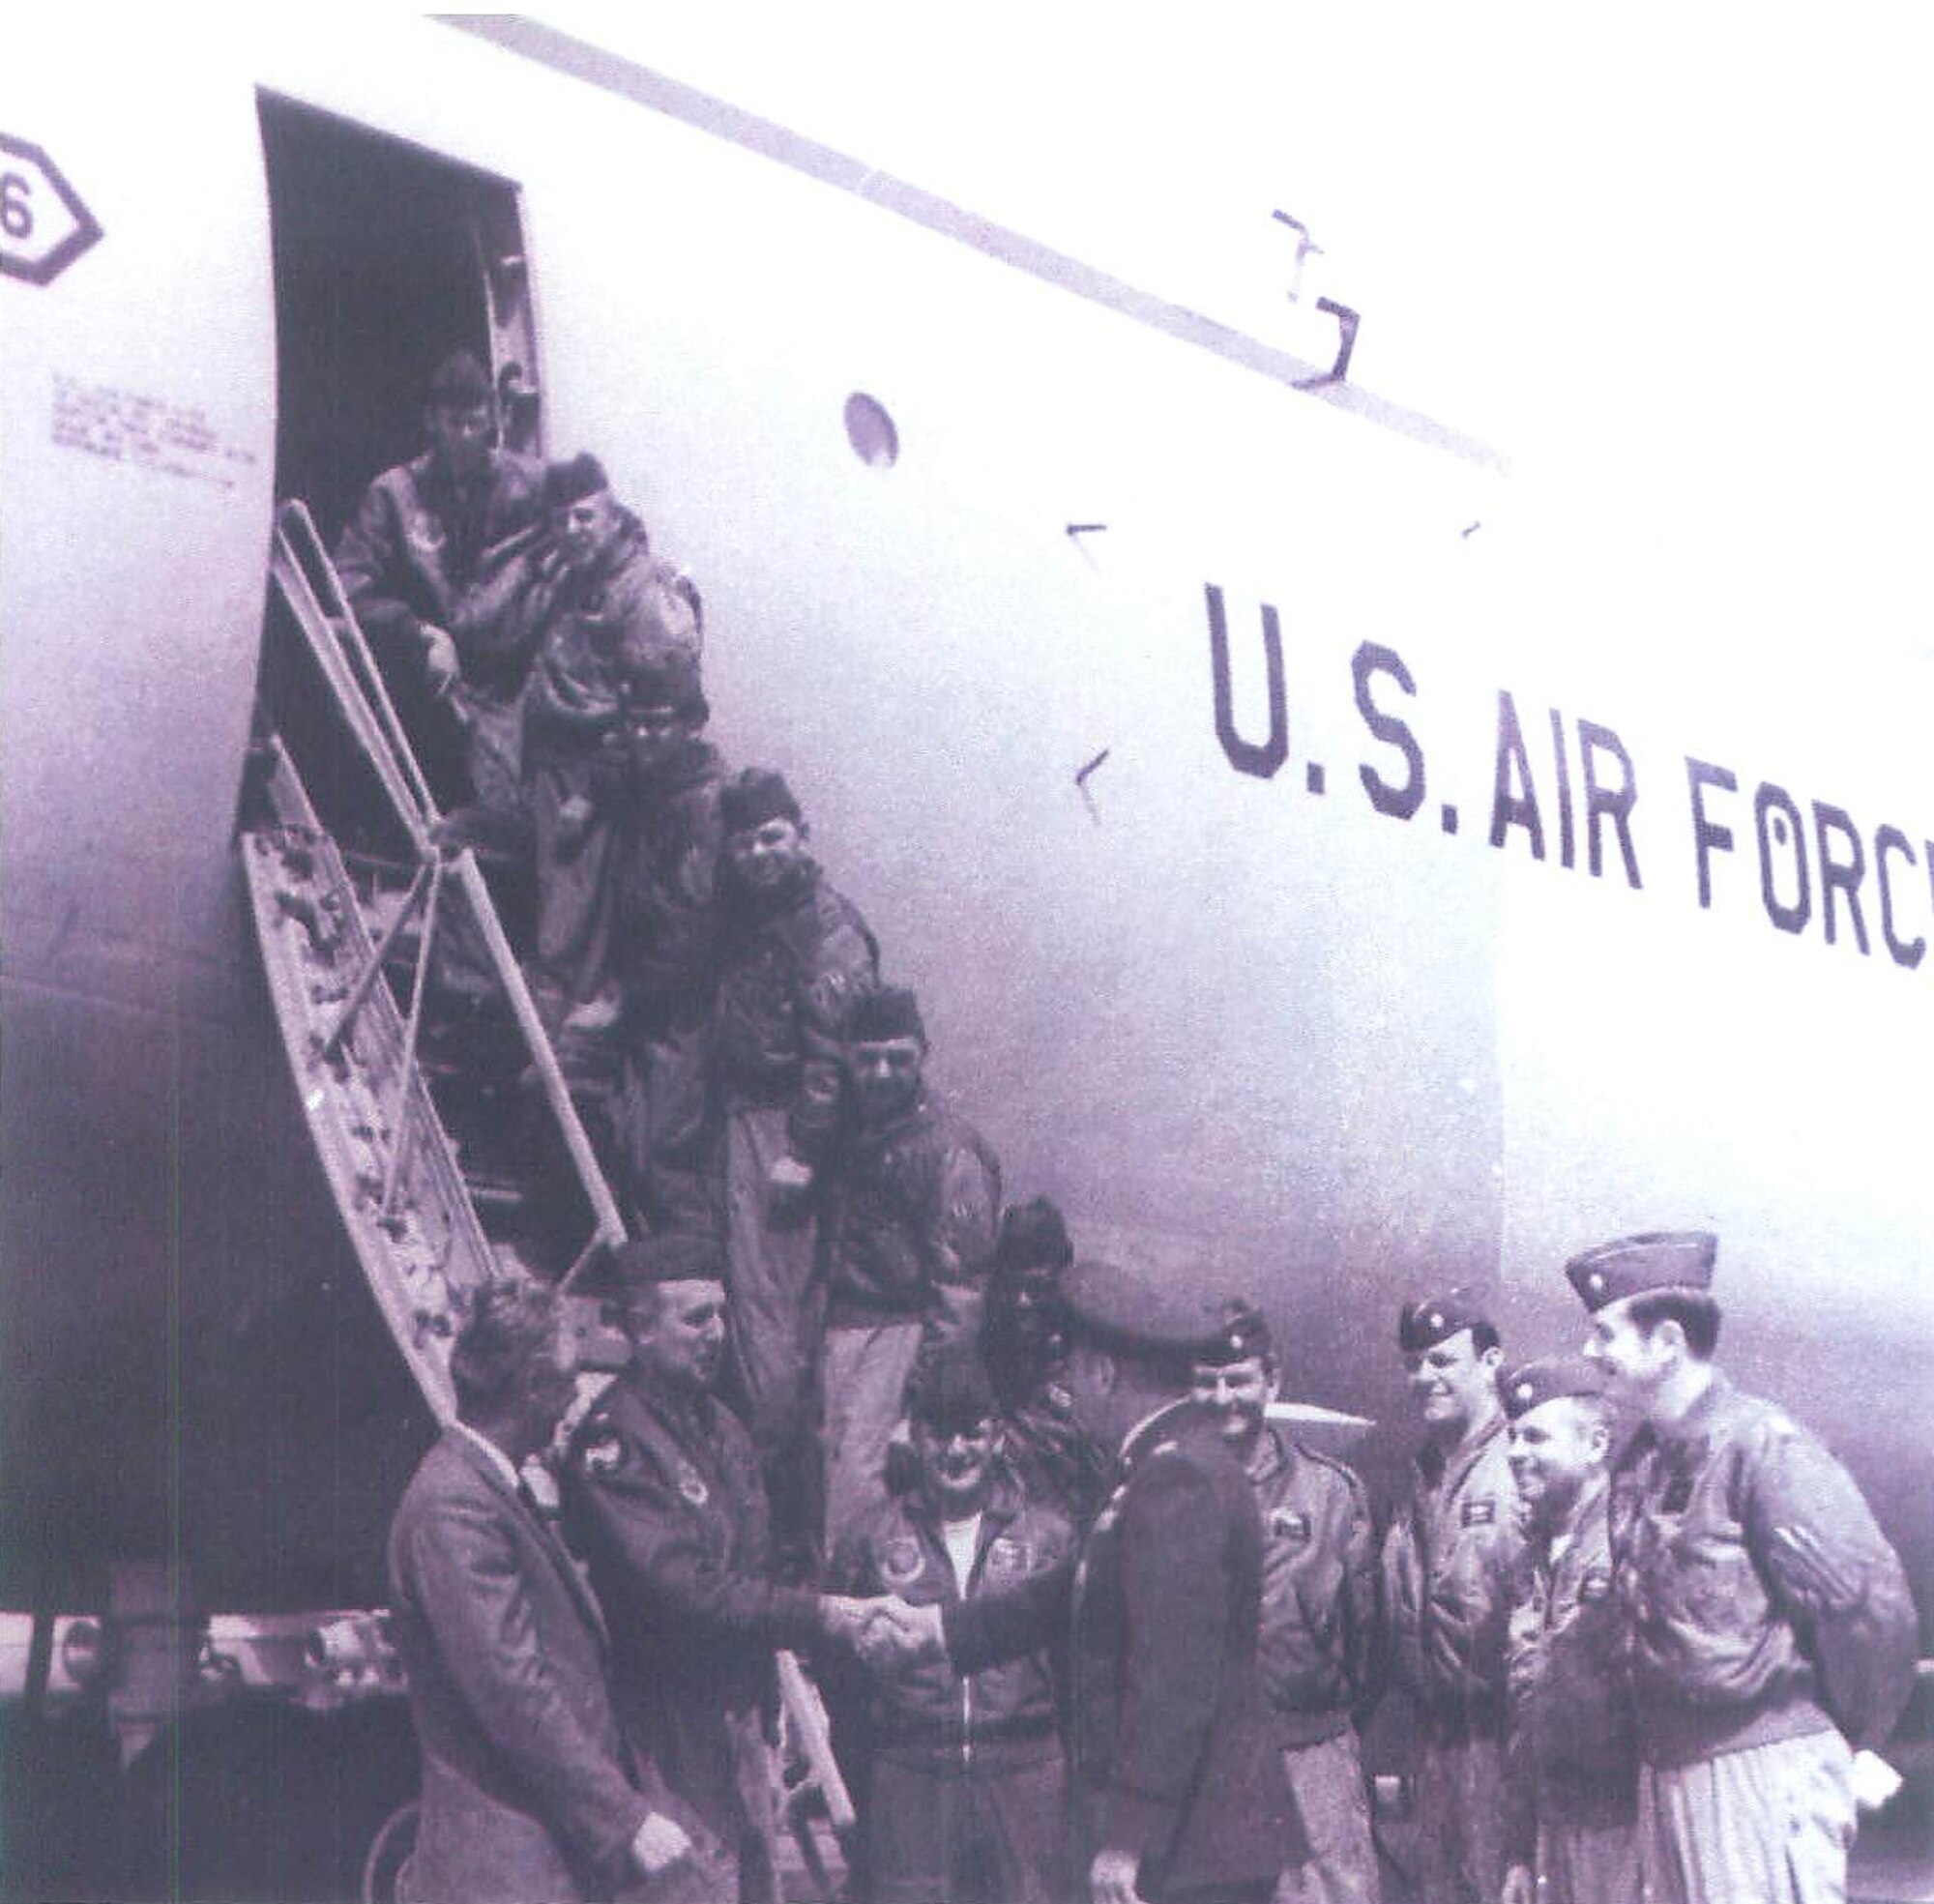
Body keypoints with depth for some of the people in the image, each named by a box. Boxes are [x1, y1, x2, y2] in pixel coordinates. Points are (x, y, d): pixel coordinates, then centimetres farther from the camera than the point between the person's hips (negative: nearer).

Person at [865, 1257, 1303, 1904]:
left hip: (1191, 1849, -10)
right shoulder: (1159, 1472, 14)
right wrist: (934, 1628, 27)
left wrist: (1128, 1839, -21)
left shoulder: (1177, 1486, -19)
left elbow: (1176, 1683, -23)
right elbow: (1071, 1595, 25)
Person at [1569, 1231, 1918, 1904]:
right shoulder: (1638, 1460, 10)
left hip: (1766, 1765, -8)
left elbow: (1871, 1600, -14)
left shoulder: (1765, 1447, -14)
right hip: (1667, 1767, 8)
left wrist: (1858, 1744, -4)